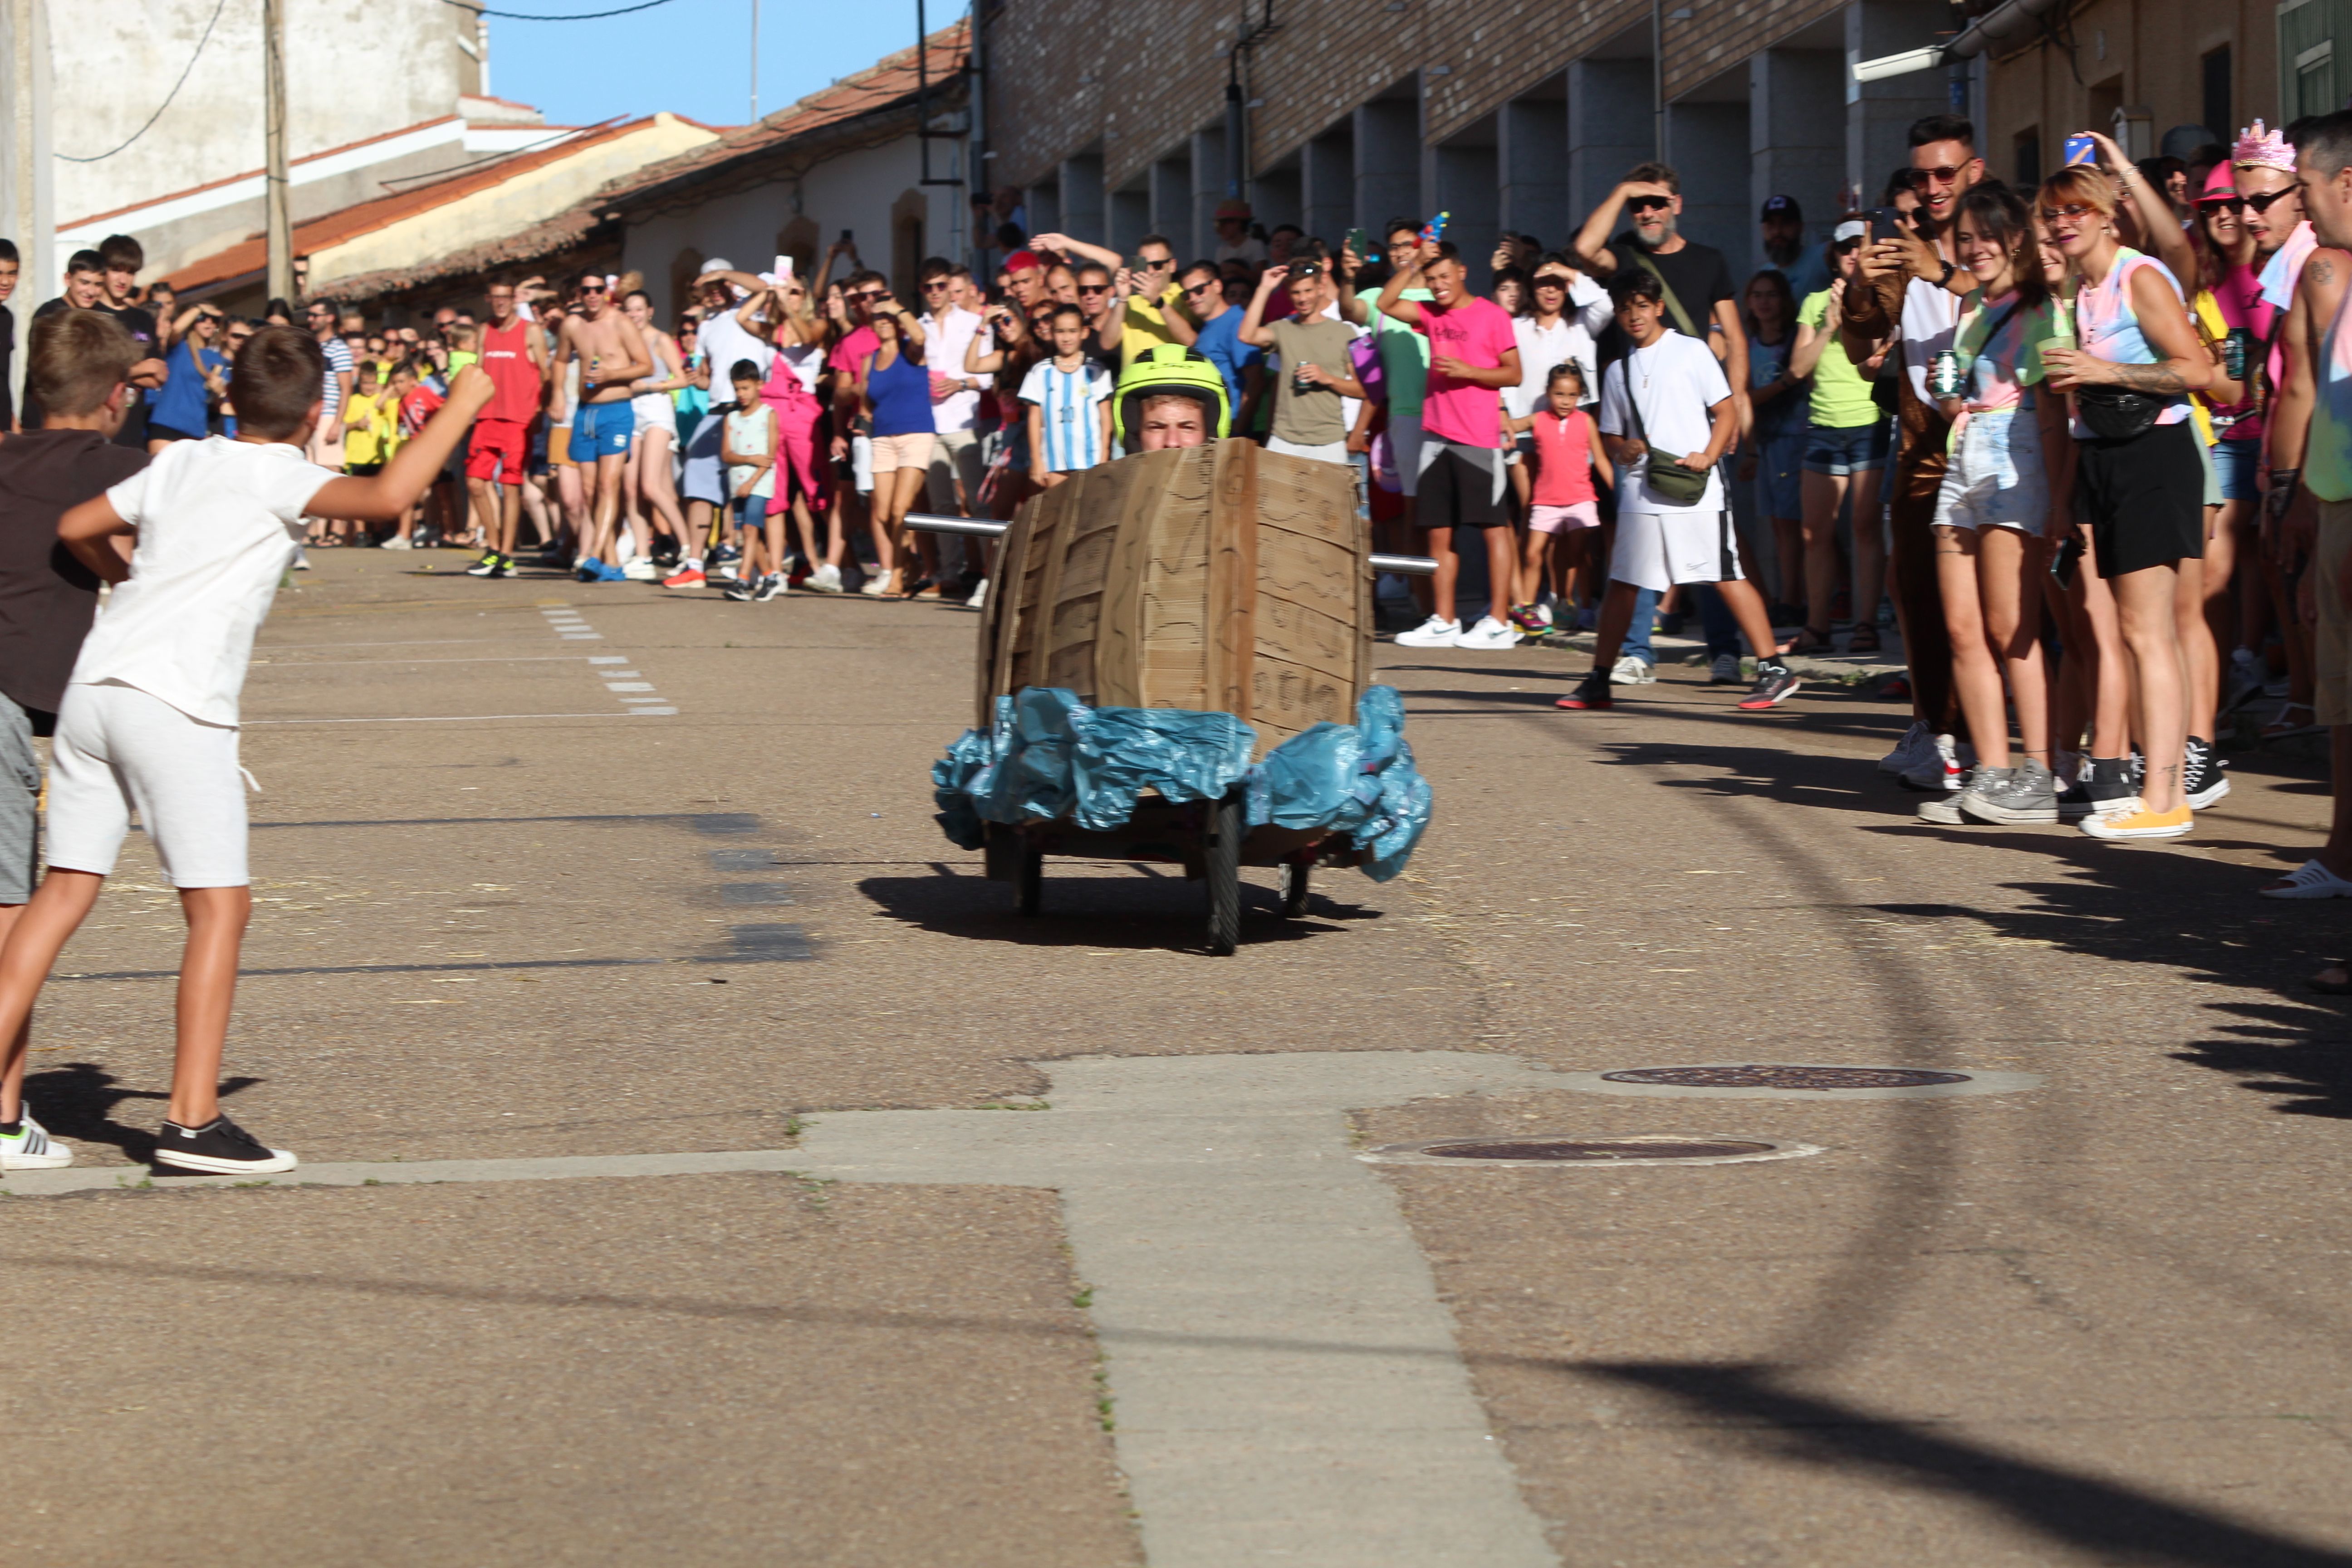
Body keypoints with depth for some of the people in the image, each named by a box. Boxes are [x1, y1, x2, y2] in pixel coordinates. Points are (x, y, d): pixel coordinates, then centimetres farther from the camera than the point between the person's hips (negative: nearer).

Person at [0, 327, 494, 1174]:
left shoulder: (180, 462, 15)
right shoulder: (274, 474, -5)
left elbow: (77, 528, 24)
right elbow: (387, 496, -21)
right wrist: (461, 404, -10)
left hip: (96, 683, 7)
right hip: (174, 701, -7)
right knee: (220, 907, -1)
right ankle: (192, 1122, -5)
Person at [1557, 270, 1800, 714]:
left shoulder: (1690, 351, 4)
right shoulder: (1618, 371, 16)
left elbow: (1727, 411, 1)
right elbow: (1611, 436, 20)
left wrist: (1707, 457, -13)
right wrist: (1622, 450, -4)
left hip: (1693, 492, -4)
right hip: (1640, 493, 4)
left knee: (1726, 577, -7)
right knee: (1622, 582, 4)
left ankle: (1774, 671, -4)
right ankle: (1599, 681, 11)